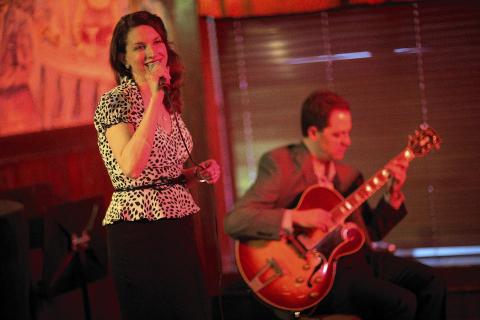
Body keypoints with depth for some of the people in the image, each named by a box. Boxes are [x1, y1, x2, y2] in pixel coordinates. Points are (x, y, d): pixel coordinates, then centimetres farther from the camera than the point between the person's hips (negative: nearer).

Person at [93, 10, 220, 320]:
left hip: (178, 226, 7)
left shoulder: (169, 102, 11)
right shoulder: (115, 102, -10)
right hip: (139, 228, -7)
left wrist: (198, 173, 2)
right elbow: (131, 167, -26)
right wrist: (155, 98, -25)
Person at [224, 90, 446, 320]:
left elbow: (370, 233, 14)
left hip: (355, 257, 8)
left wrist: (393, 193, 0)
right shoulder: (279, 163, -8)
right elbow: (234, 221, -18)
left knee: (430, 283, -2)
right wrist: (296, 218, -26)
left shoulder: (348, 175, 13)